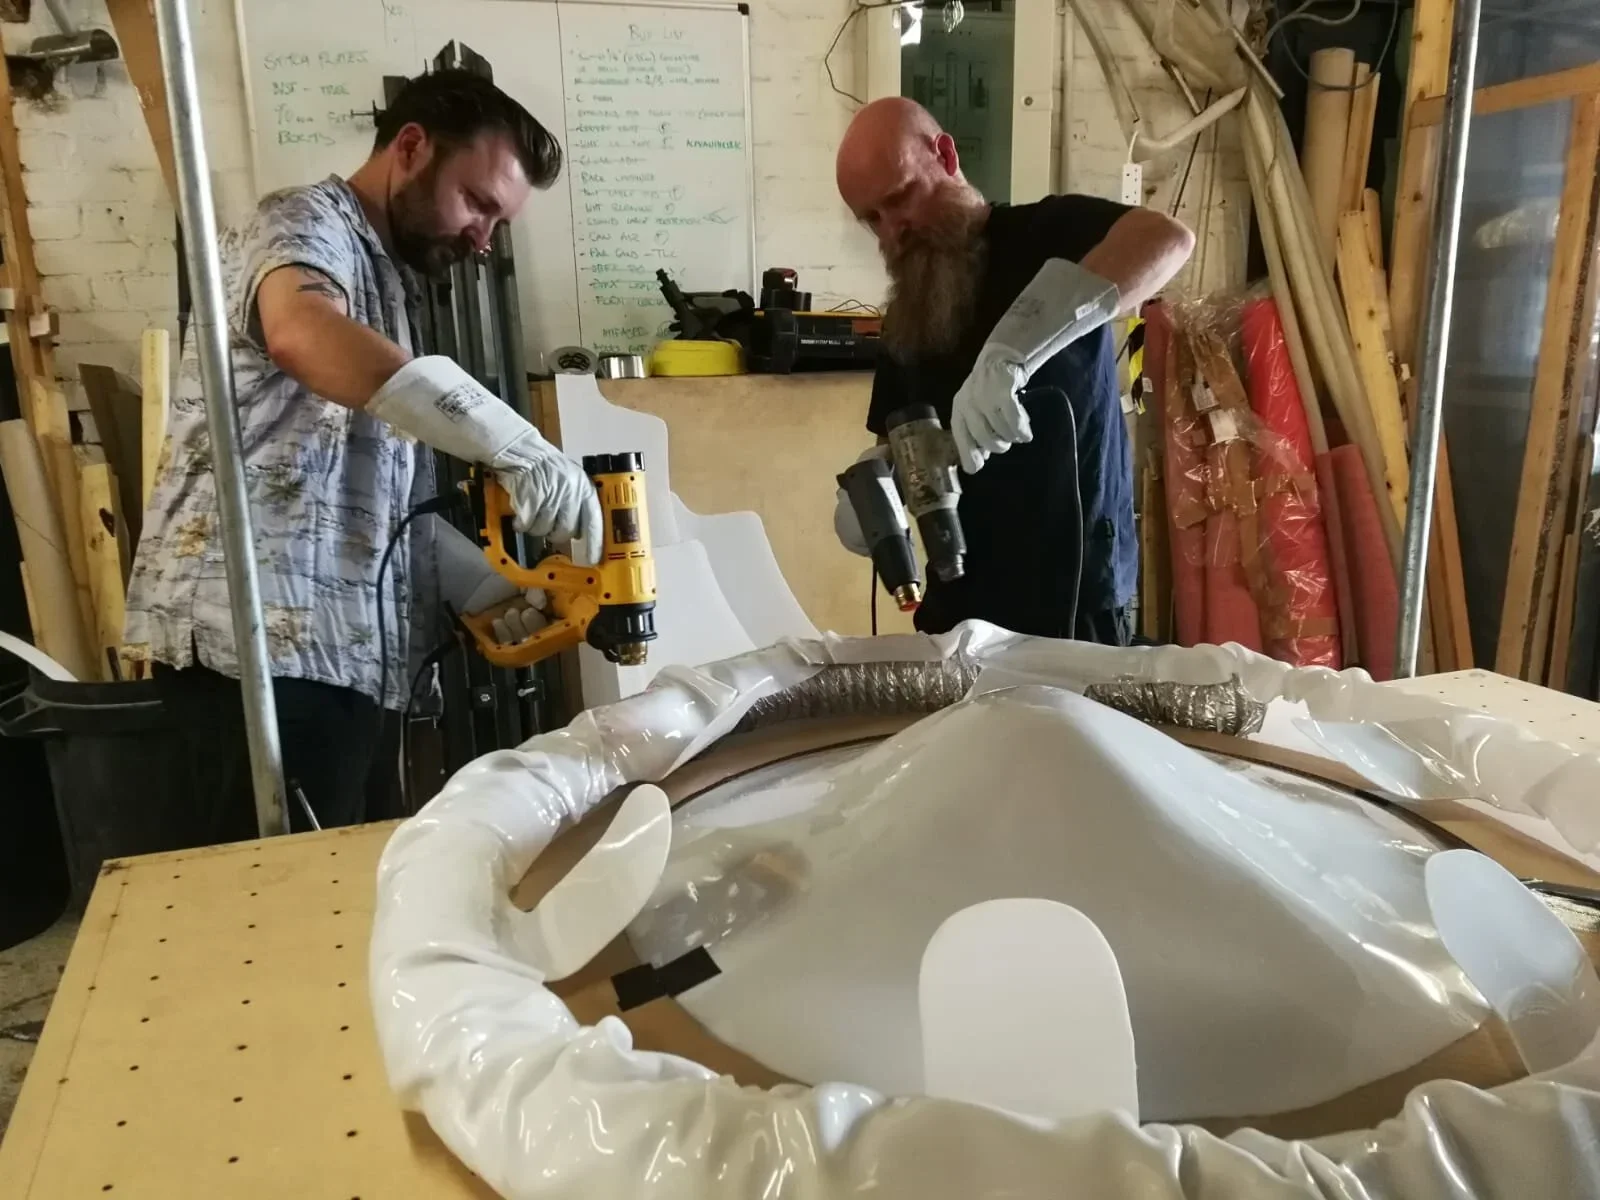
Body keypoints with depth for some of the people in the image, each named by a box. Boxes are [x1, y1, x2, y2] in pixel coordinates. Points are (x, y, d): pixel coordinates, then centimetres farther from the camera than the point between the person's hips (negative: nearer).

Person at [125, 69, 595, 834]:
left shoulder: (384, 281, 22)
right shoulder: (305, 225, -6)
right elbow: (305, 335, -33)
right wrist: (520, 449, -40)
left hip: (332, 647, 9)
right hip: (260, 639, -9)